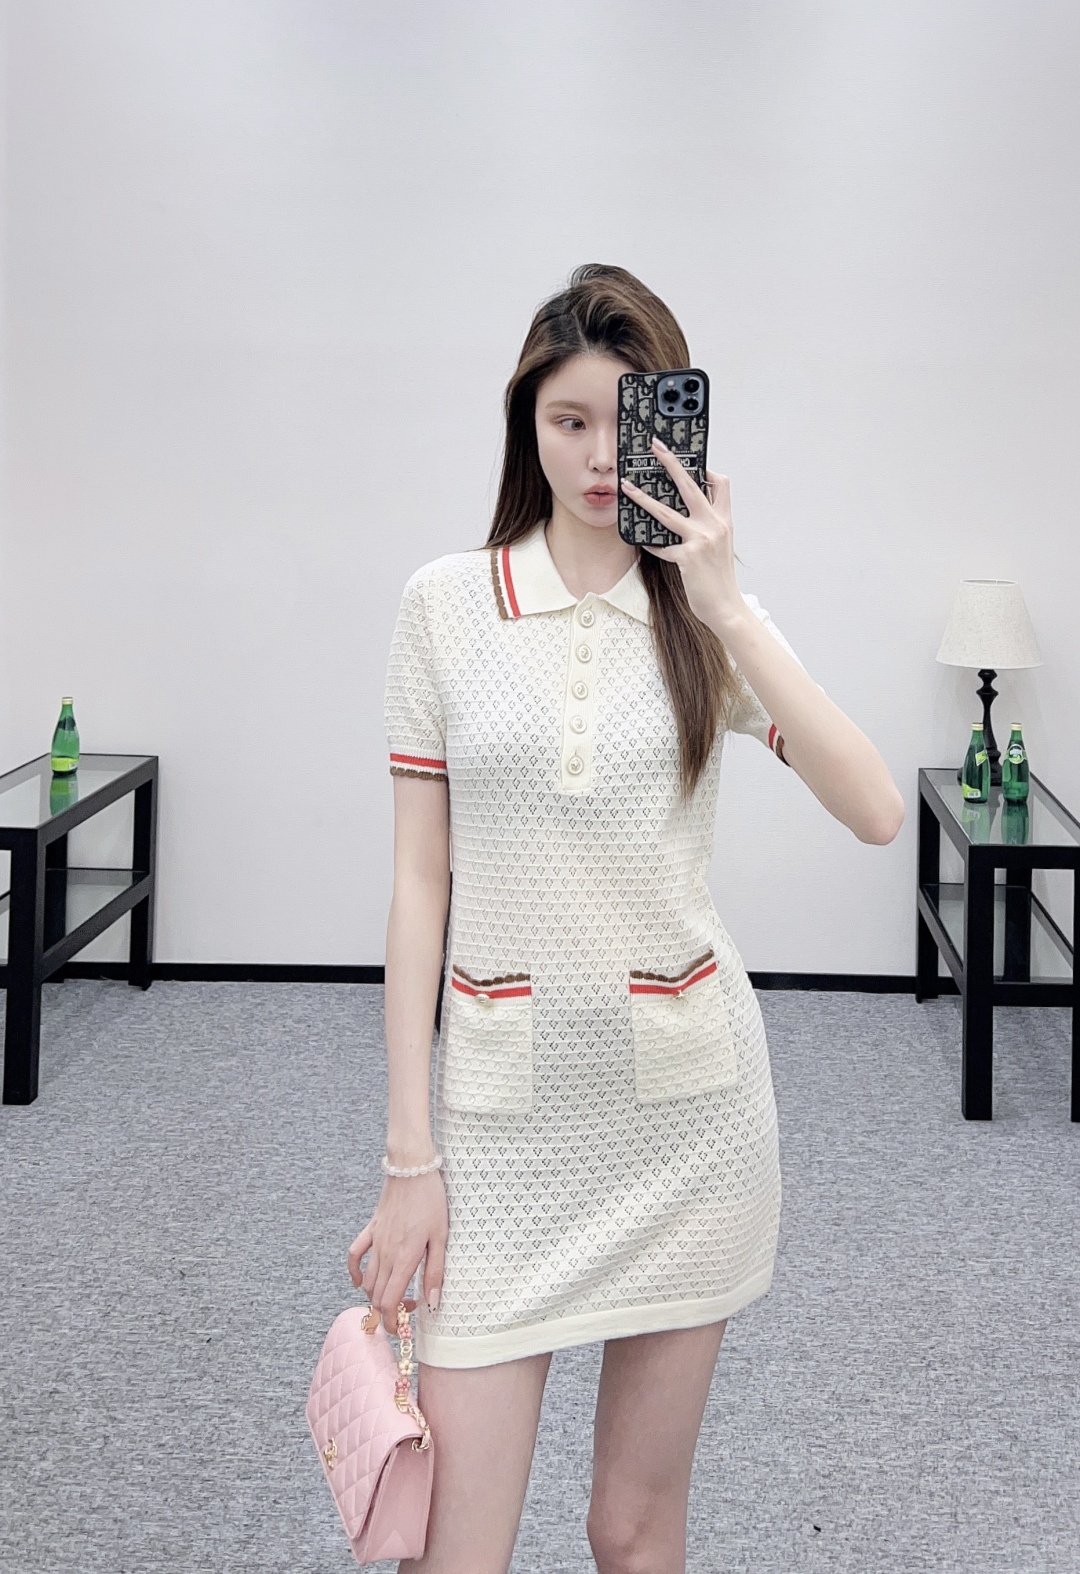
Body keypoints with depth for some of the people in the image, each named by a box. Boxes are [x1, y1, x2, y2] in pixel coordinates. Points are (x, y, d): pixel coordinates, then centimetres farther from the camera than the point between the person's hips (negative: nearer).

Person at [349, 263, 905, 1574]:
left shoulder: (712, 615, 1)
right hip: (503, 1101, -1)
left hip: (685, 1095, 1)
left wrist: (722, 606, -19)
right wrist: (408, 1153, -3)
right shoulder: (448, 603, 0)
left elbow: (875, 814, -13)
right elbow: (420, 881, 0)